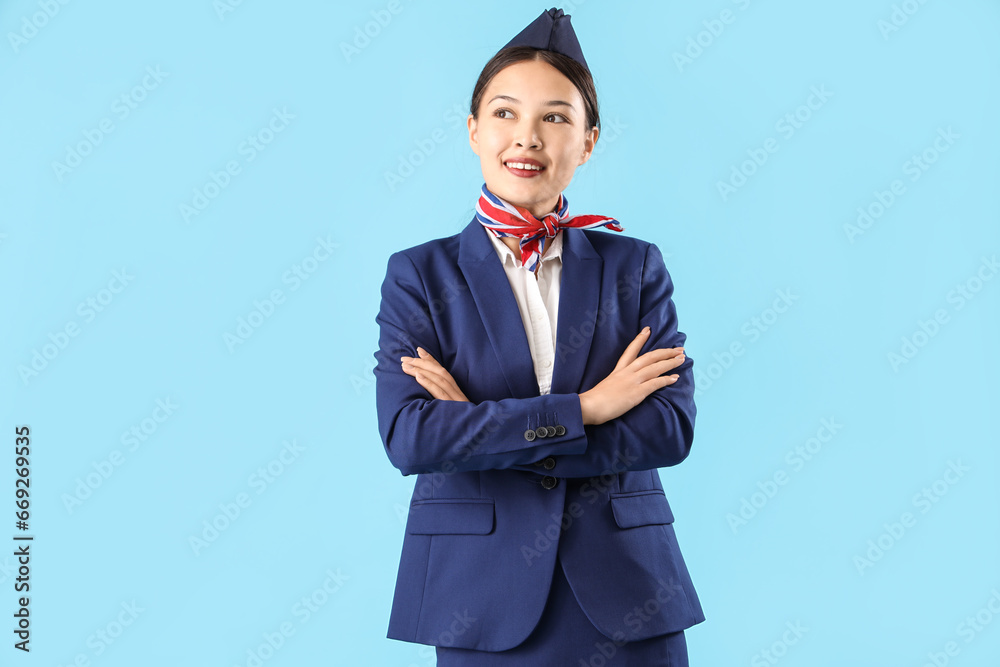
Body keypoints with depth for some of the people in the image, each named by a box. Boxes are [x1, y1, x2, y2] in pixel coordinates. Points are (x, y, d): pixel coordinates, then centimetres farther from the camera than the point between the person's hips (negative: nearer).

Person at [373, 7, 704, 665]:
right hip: (484, 600, -1)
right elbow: (408, 437, -12)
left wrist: (477, 429, -13)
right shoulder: (419, 275, 1)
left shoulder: (635, 266, 5)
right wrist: (584, 408, -15)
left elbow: (671, 426, -7)